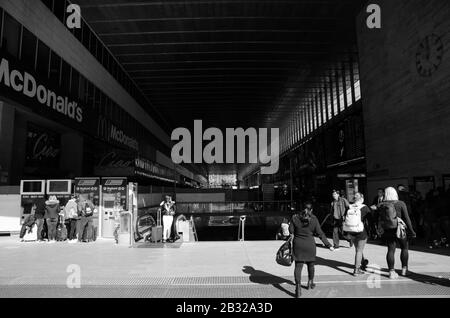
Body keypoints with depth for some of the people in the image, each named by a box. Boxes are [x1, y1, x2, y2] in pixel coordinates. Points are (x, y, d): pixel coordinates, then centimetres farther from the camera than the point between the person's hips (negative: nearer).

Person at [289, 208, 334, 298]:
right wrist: (329, 245, 1)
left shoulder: (295, 218, -7)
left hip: (298, 244, 0)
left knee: (298, 266, 3)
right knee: (310, 264, 21)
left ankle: (298, 287, -8)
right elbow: (320, 234, -7)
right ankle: (310, 283, 37)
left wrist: (293, 242, 12)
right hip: (310, 245, 0)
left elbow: (291, 232, -4)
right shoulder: (314, 220, -8)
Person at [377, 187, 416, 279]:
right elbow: (406, 218, -9)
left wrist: (381, 230, 12)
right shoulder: (401, 204, -8)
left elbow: (380, 220, 3)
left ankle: (391, 271, 6)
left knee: (391, 250, 6)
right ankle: (404, 269, 24)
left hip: (387, 231, 2)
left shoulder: (381, 205, -2)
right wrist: (411, 231, -3)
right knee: (404, 248, 18)